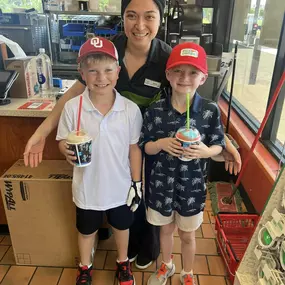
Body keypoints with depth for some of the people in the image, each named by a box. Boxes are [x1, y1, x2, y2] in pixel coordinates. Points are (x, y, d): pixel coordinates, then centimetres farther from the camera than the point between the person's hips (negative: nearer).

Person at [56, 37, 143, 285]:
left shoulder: (131, 109, -14)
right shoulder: (72, 107, -16)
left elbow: (134, 148, -6)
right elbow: (63, 140, -5)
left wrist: (137, 183, -3)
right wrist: (68, 151, -29)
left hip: (120, 186, 1)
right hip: (87, 187, 0)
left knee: (122, 226, 25)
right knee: (86, 230, 24)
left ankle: (123, 262, 55)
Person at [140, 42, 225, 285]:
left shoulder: (211, 110, -13)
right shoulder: (156, 110, -12)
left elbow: (218, 146, -3)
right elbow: (145, 146, -4)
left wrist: (205, 151, -25)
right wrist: (161, 143, -24)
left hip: (192, 185, -1)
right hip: (162, 182, 1)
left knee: (187, 235, 20)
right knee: (166, 229, 24)